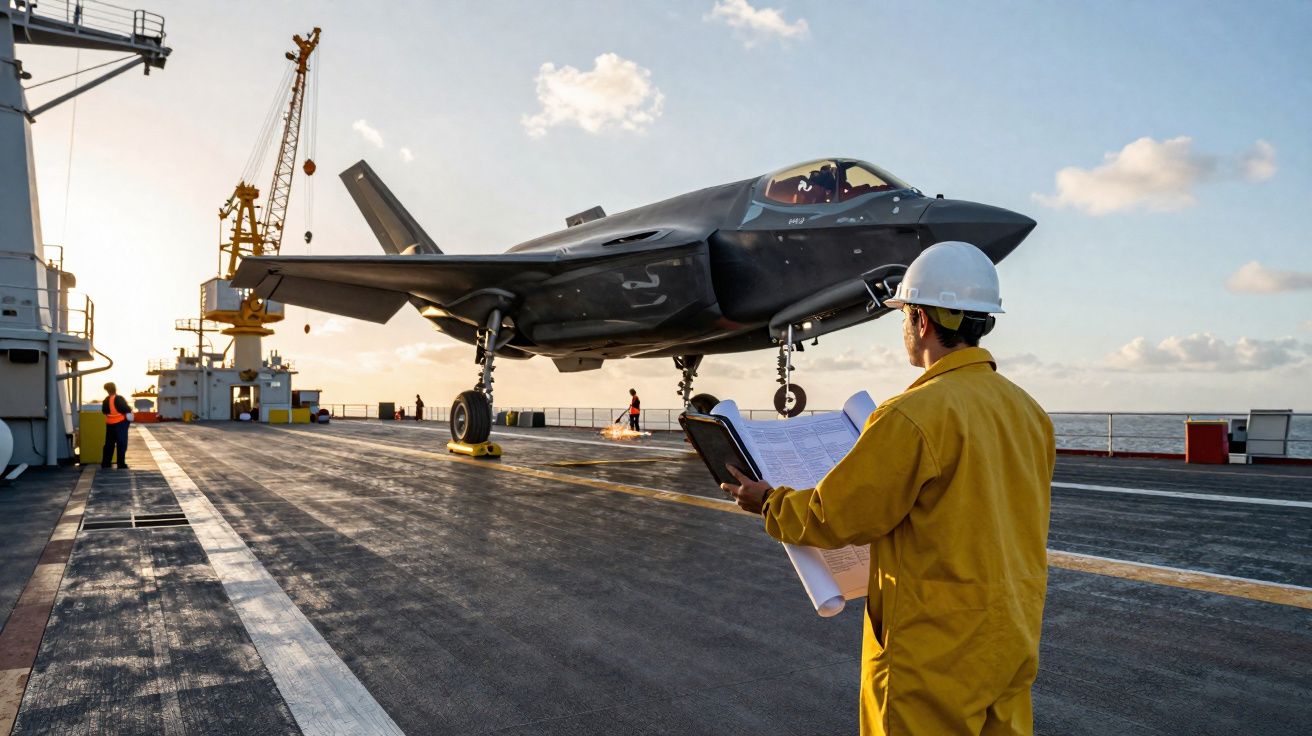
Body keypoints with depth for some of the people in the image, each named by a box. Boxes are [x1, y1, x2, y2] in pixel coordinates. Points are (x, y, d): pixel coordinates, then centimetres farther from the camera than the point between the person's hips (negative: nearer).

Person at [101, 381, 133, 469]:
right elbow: (126, 409, -19)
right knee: (122, 444, 0)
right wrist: (130, 409, 1)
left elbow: (104, 411, 12)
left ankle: (105, 463, 19)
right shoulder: (119, 399, -17)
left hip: (110, 424, 6)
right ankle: (121, 464, -1)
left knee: (109, 444, 15)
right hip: (120, 423, -6)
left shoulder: (106, 400, 1)